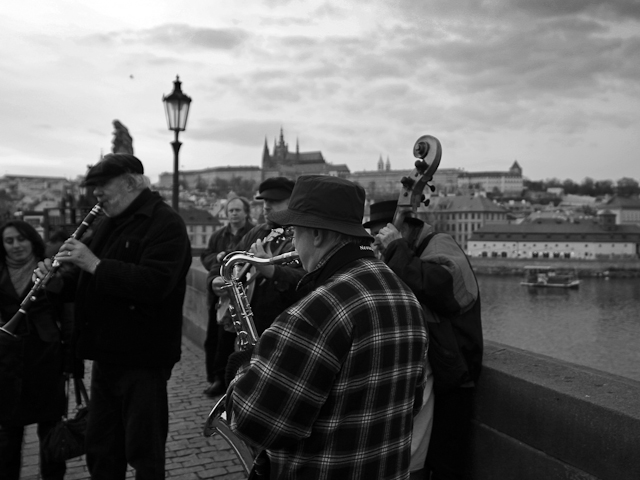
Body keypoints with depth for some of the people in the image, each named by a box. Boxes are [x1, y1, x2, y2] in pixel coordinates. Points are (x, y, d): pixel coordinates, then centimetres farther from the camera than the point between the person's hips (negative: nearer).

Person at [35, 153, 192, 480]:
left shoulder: (166, 223, -14)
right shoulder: (109, 223, 14)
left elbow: (155, 283, -28)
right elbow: (89, 282, 19)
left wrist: (96, 264, -25)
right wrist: (56, 280, -1)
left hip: (143, 358, -8)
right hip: (107, 353, 9)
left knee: (144, 453, 5)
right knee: (101, 451, 19)